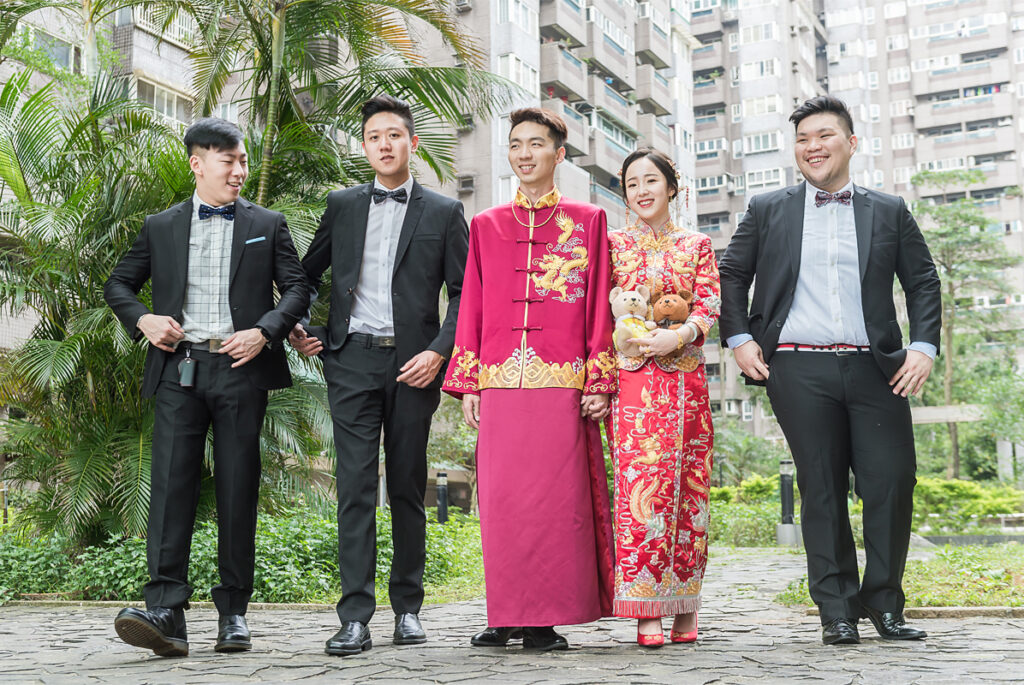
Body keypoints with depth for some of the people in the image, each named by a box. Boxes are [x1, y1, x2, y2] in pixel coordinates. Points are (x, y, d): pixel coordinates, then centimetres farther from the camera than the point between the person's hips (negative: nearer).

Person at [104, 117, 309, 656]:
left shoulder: (268, 226, 12)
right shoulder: (160, 227, 15)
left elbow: (297, 288, 8)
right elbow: (118, 284, 21)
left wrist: (265, 332, -8)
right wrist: (142, 320, 1)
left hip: (242, 369, 0)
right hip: (179, 369, 1)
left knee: (238, 489, 1)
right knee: (171, 483, -10)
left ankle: (233, 612, 10)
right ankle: (165, 614, -13)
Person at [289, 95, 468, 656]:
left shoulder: (444, 213, 8)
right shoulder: (342, 205, 14)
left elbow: (464, 294, 4)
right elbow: (306, 274, 23)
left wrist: (438, 351, -8)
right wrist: (297, 329, 9)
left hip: (413, 365, -1)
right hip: (351, 361, 1)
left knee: (408, 488, 6)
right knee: (355, 487, -5)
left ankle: (407, 608, 17)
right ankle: (355, 618, -5)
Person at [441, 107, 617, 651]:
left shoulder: (587, 220, 11)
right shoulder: (486, 226, 16)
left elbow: (598, 306, 6)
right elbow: (471, 308, 13)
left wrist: (599, 381, -1)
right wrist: (467, 384, 6)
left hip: (562, 384, -2)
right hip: (500, 384, 2)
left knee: (559, 498, -3)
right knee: (501, 499, 1)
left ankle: (550, 615, 7)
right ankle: (508, 614, 12)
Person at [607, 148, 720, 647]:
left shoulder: (697, 245, 14)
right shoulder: (613, 243, 13)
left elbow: (709, 307, 3)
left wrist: (675, 336, -15)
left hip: (684, 377, 1)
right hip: (630, 377, -1)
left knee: (687, 483, 1)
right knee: (641, 479, -11)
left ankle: (684, 605, 9)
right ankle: (647, 609, -9)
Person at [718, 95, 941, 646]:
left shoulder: (890, 212, 15)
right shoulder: (767, 210, 13)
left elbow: (923, 281, 16)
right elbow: (731, 275, 15)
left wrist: (924, 346, 3)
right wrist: (739, 338, 3)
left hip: (875, 368, 1)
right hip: (800, 370, -1)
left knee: (893, 481, -4)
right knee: (822, 488, 1)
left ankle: (883, 602, 13)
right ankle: (837, 610, 9)